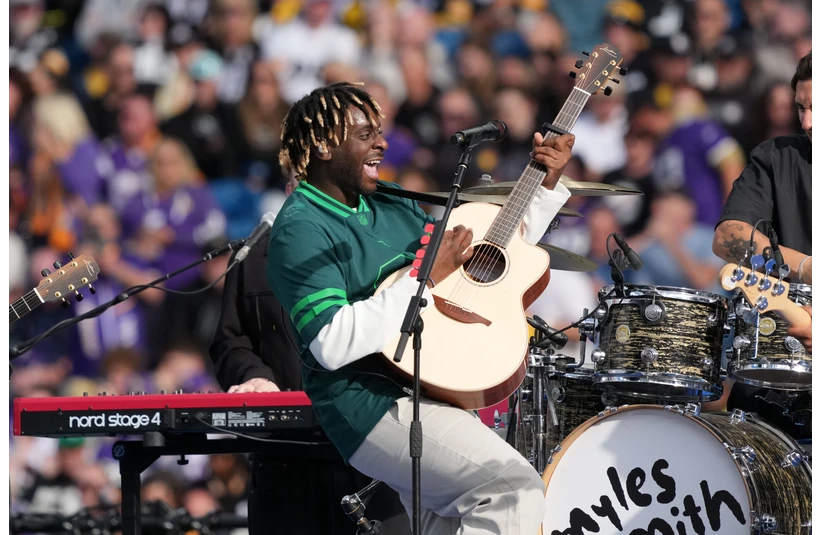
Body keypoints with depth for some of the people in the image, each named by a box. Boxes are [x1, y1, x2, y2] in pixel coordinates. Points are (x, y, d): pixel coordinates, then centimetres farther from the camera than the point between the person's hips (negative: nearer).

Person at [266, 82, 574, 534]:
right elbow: (333, 343, -24)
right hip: (371, 403, -9)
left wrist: (546, 185, 13)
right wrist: (427, 277, -21)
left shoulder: (390, 204, 16)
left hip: (431, 388, 9)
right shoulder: (301, 232, -11)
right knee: (513, 486, -24)